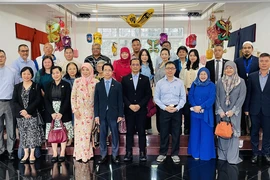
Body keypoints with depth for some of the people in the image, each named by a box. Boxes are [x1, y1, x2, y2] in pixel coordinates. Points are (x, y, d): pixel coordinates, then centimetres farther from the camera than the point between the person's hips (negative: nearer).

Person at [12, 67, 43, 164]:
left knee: (32, 134, -1)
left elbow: (38, 100, -9)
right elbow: (14, 101, 2)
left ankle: (32, 155, 11)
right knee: (23, 134, 8)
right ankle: (26, 154, 20)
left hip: (32, 114, -3)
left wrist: (27, 111, -16)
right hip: (20, 115, 3)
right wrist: (22, 112, -13)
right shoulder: (17, 87, 9)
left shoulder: (36, 86, 0)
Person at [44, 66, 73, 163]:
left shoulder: (66, 85, 2)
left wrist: (61, 113, -14)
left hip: (63, 113, -2)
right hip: (51, 113, 2)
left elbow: (67, 100, -5)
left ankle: (62, 153, 9)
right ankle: (54, 154, 10)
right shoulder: (48, 86, 10)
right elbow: (46, 100, 3)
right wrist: (52, 113, -10)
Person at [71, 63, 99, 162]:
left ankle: (88, 154, 13)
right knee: (79, 131, 0)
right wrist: (75, 109, -4)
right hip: (80, 110, 0)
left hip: (90, 111, 0)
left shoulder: (95, 82, 0)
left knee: (88, 132, 2)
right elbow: (73, 96, 3)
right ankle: (80, 154, 11)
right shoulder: (77, 81, 2)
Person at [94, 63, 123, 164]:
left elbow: (120, 101, 1)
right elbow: (96, 101, 5)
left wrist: (120, 114, -4)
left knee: (115, 135, 5)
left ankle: (115, 155, 16)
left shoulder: (118, 85, 3)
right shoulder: (98, 85, 7)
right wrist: (96, 115, -1)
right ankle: (103, 155, 16)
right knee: (102, 135, 6)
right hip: (102, 114, 1)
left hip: (113, 114, -1)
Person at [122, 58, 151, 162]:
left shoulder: (145, 79, 5)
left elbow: (148, 94, 0)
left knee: (141, 131, 4)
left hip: (141, 110, 0)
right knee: (129, 132, 5)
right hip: (129, 110, 0)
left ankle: (142, 153, 12)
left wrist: (139, 105, -10)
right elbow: (123, 95, 2)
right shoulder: (125, 79, 6)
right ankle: (128, 153, 12)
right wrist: (130, 105, -11)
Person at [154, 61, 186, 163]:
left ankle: (175, 154, 19)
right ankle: (162, 153, 19)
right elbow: (156, 98, 0)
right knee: (164, 133, 6)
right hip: (164, 110, 0)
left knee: (176, 133, 6)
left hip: (177, 110, 1)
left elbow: (183, 98, 1)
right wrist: (165, 107, -10)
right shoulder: (160, 83, 2)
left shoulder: (180, 82, 3)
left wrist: (177, 108, -12)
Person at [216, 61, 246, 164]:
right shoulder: (220, 81, 4)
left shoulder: (241, 82, -1)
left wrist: (233, 111, -11)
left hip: (234, 112, -2)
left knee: (233, 133, 0)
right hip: (221, 112, 2)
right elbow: (217, 97, 3)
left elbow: (242, 97, -5)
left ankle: (233, 157, 7)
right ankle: (222, 155, 18)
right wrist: (220, 111, -7)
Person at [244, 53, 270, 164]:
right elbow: (248, 93, 3)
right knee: (254, 132, 9)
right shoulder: (252, 76, 2)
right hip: (255, 109, 1)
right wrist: (246, 108, 0)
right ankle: (255, 153, 22)